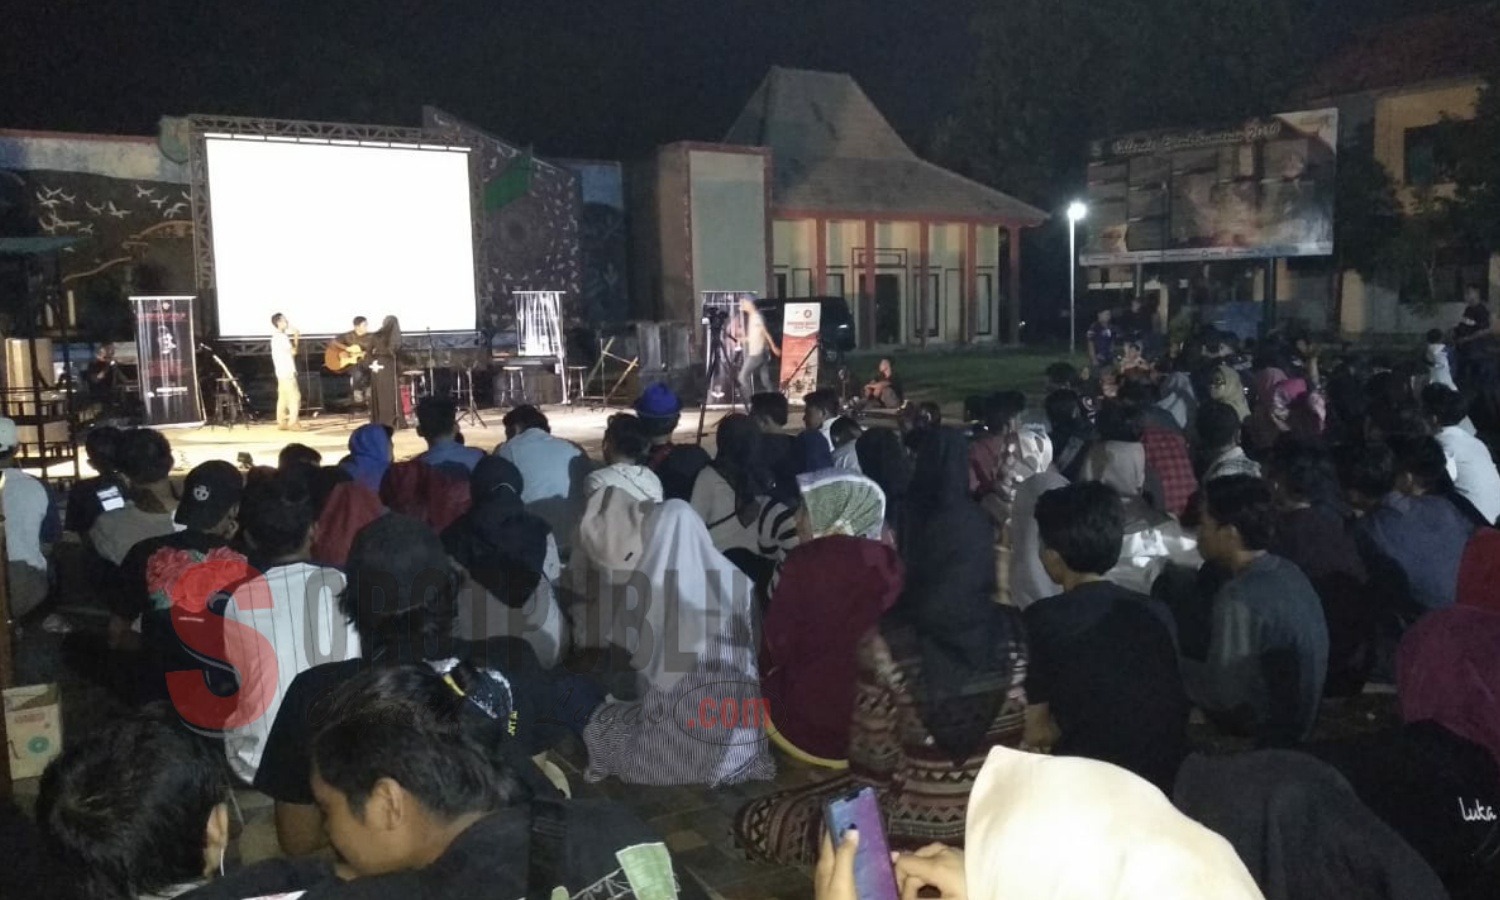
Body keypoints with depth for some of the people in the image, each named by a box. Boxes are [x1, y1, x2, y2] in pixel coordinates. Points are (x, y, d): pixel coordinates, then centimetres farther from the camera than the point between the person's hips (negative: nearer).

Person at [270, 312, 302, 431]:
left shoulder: (277, 337, 17)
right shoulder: (281, 337, -15)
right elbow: (293, 352, -17)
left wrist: (294, 337, 15)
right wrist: (296, 338, -7)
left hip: (282, 372, 10)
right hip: (287, 372, -10)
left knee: (283, 398, 9)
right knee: (294, 397, -10)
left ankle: (282, 422, 10)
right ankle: (292, 423, -13)